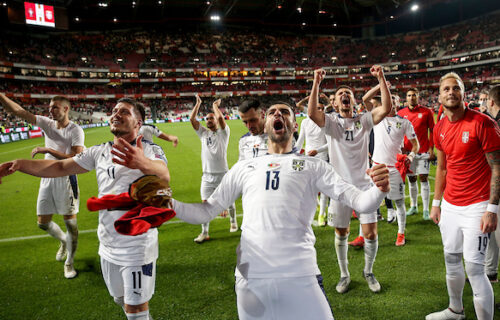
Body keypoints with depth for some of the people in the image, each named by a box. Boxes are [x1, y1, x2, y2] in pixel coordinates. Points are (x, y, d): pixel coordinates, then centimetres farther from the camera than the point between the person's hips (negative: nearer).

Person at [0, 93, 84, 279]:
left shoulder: (76, 131, -11)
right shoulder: (47, 123, 5)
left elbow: (76, 158, -21)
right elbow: (18, 111, -2)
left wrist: (48, 150, -21)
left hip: (66, 178, -6)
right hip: (47, 178, 6)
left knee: (70, 221, 2)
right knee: (43, 222, 11)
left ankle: (69, 262, 19)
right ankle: (63, 241, 41)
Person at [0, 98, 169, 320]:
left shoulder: (150, 151, -14)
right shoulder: (99, 152, 4)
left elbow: (164, 176, -35)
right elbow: (61, 167, 4)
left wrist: (143, 163, -58)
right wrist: (21, 164, -12)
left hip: (138, 246, -6)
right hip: (108, 246, 6)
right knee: (120, 299, 23)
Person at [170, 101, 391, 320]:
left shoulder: (313, 166, 9)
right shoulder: (244, 168, 15)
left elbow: (359, 201, 2)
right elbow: (207, 211, 15)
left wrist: (379, 190, -20)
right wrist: (168, 203, -1)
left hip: (300, 276, -1)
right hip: (250, 277, 2)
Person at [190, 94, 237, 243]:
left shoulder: (223, 132, -1)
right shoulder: (203, 133, 10)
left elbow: (220, 117, -19)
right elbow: (192, 119, 2)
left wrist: (215, 105, -2)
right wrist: (198, 103, 3)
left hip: (223, 174, -3)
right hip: (207, 175, 3)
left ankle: (233, 222, 37)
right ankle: (204, 233, 9)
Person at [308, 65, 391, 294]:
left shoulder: (364, 121, 2)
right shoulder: (331, 122, -1)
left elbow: (386, 108, -14)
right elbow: (312, 113, -22)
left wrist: (381, 79, -20)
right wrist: (316, 82, -26)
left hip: (363, 185, 1)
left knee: (370, 234, 2)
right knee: (341, 234, 12)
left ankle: (368, 272, 29)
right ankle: (344, 275, 32)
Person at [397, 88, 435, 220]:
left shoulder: (426, 112, 0)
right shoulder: (401, 113, 5)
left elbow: (432, 131, 2)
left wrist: (431, 148, -5)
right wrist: (401, 148, 1)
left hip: (423, 151, -2)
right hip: (408, 151, 2)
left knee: (423, 179, -2)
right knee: (411, 179, 9)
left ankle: (426, 209, 4)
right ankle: (413, 206, 22)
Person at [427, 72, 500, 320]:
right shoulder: (440, 129, 6)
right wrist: (436, 203, 14)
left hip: (476, 207, -6)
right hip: (450, 205, 7)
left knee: (474, 267, -6)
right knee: (451, 258, 17)